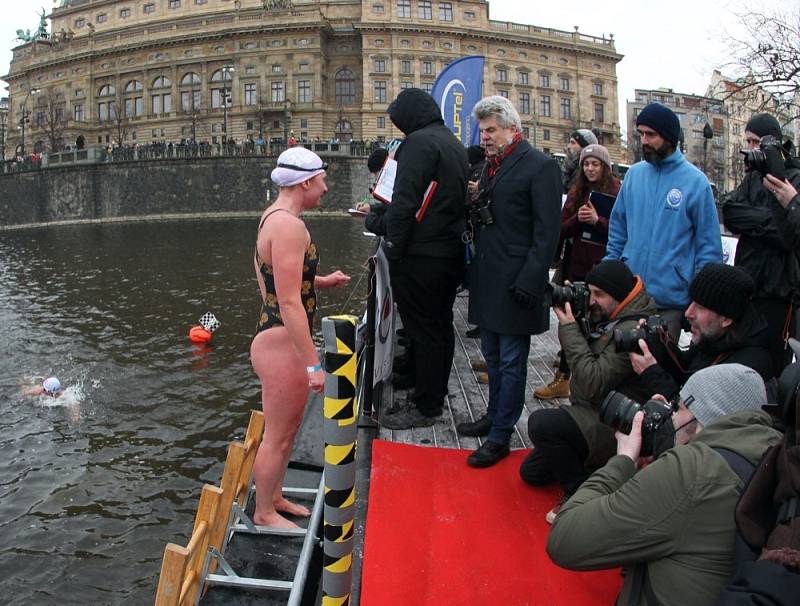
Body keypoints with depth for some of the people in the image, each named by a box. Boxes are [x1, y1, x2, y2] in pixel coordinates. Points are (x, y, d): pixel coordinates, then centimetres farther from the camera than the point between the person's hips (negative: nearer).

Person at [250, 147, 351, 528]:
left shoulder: (273, 217, 11)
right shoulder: (289, 226, -22)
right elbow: (290, 303, -26)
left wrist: (322, 281, 16)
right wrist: (314, 365, -25)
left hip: (272, 337, 10)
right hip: (282, 344, -10)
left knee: (287, 428, 24)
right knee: (278, 436, 7)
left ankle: (274, 496, 41)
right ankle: (264, 513, 26)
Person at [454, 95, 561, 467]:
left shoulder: (540, 167, -11)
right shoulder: (489, 165, 14)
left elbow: (546, 233, -15)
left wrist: (527, 282, -19)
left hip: (514, 283, -8)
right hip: (486, 280, 8)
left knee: (511, 363, 2)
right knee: (492, 357, 19)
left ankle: (500, 437, 13)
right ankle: (494, 416, 35)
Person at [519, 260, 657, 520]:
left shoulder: (633, 330, -26)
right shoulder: (608, 317, 4)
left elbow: (593, 384, -29)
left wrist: (569, 328, -24)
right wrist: (570, 315, -5)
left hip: (617, 429, -10)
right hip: (593, 414, 10)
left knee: (541, 423, -31)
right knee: (531, 472, 11)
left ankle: (580, 494, -10)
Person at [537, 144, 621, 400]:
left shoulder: (616, 193, -3)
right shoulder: (576, 192, 12)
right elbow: (562, 229, 6)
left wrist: (597, 220, -20)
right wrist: (578, 219, -13)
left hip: (601, 267, -4)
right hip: (575, 265, 4)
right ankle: (563, 378, 15)